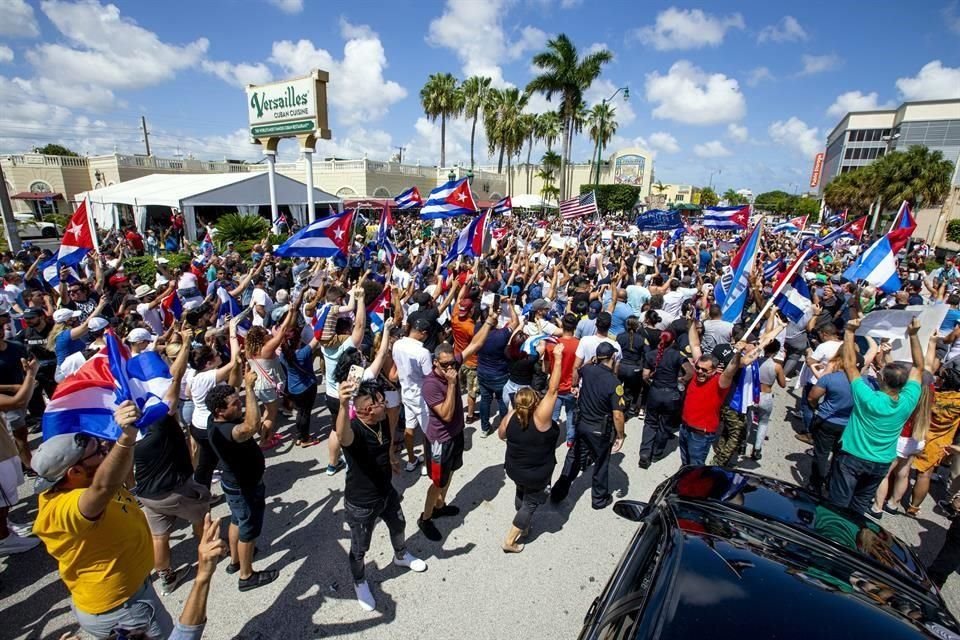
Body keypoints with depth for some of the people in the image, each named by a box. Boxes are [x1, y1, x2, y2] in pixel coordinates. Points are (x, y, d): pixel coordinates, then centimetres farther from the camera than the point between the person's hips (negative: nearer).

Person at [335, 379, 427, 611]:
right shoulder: (354, 430, -36)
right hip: (361, 504, -6)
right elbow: (342, 436, -63)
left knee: (398, 526, 30)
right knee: (359, 550, 18)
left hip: (387, 492, 7)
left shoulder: (383, 420, -14)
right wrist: (343, 406, -83)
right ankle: (360, 583, 50)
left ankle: (401, 556, 63)